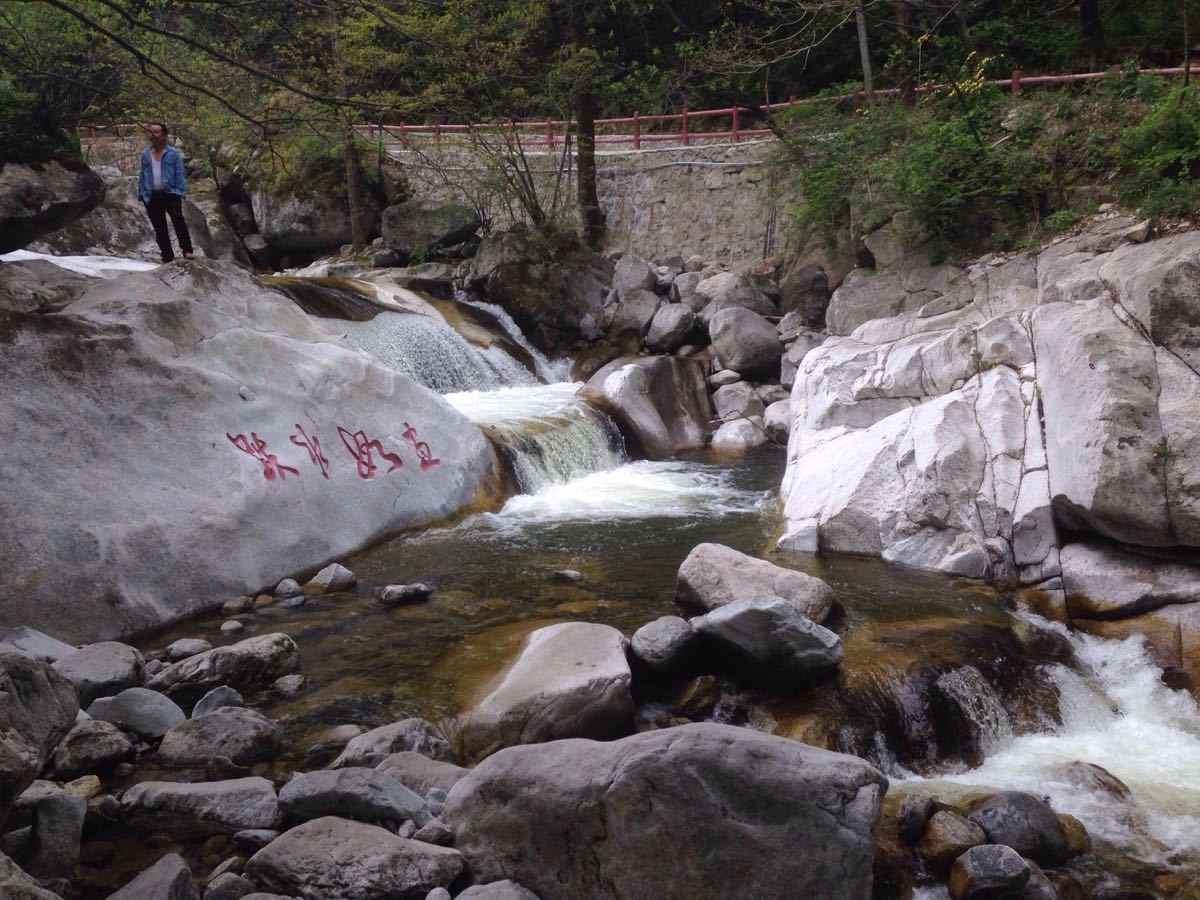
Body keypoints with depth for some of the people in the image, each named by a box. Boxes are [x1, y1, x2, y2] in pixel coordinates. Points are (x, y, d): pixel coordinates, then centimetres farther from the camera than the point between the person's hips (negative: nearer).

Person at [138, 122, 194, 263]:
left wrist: (180, 194, -9)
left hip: (170, 194, -4)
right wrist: (142, 195, 8)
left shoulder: (173, 153, 0)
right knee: (160, 230, 6)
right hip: (152, 197, 4)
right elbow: (142, 176, 14)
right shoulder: (145, 154, 11)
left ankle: (187, 251, -25)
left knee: (178, 220, -25)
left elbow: (179, 175, -2)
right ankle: (168, 259, 12)